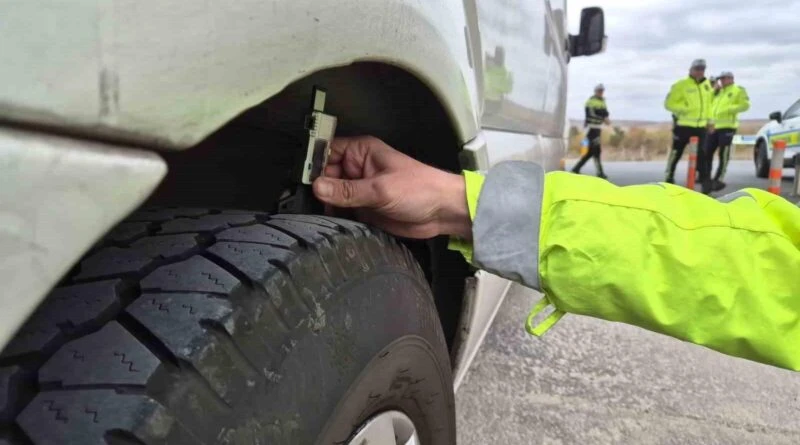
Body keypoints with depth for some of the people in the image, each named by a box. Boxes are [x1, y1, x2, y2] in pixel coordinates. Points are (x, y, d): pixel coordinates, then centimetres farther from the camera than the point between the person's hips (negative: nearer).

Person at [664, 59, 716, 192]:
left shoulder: (707, 84, 12)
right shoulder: (681, 85, -7)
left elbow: (708, 103, 22)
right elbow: (669, 103, -9)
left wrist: (710, 120, 17)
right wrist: (684, 109, -21)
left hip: (701, 126, 5)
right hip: (683, 125, -5)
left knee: (702, 154, 0)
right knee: (676, 153, 2)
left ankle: (704, 180, 0)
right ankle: (669, 178, 14)